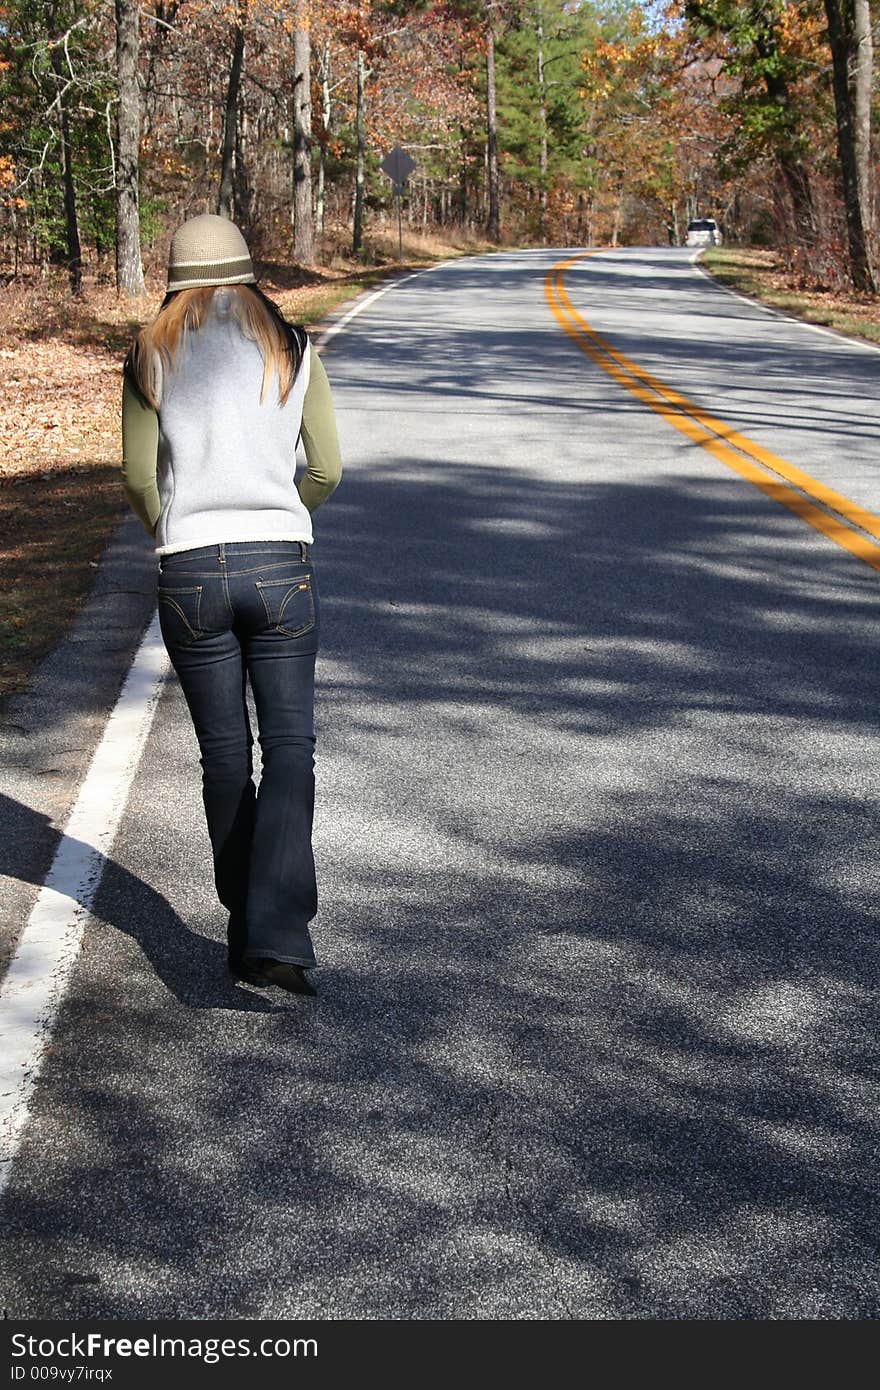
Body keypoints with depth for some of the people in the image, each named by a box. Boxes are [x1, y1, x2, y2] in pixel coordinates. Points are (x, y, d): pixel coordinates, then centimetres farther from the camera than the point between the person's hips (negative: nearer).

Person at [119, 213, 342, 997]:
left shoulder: (152, 358, 3)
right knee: (290, 749, 2)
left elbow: (138, 477, 4)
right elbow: (327, 469, 6)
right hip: (281, 566, -1)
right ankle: (277, 939, -12)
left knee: (224, 755, 12)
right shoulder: (293, 350, 4)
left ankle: (246, 930, 21)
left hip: (190, 572, 1)